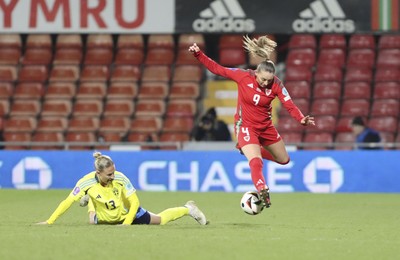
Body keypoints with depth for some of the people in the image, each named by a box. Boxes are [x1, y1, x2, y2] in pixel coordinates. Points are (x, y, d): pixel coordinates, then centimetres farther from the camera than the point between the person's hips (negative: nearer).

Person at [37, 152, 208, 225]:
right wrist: (50, 221, -34)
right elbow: (67, 202, -30)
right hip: (105, 218, 1)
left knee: (160, 220, 12)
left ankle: (188, 209, 37)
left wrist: (126, 223, -36)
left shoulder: (120, 179, -35)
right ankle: (90, 205, 50)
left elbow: (135, 203, -26)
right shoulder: (87, 182, -35)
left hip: (127, 213, -1)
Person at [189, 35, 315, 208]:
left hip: (265, 127, 4)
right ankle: (263, 191, -29)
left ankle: (251, 150, 40)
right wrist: (198, 54, -19)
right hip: (246, 126, -4)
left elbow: (289, 105, -22)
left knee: (284, 159, 19)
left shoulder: (276, 85, -16)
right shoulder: (243, 77, -20)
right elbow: (216, 69, -12)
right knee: (256, 162, -26)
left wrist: (301, 119, -41)